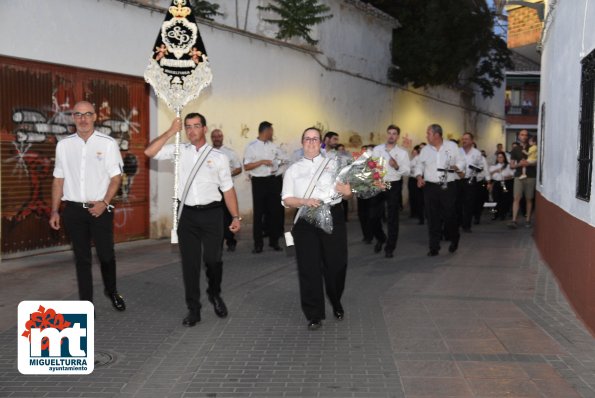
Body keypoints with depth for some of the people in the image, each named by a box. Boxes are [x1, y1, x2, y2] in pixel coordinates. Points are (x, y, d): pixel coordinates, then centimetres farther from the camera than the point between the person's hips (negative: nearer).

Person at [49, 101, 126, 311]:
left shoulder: (108, 143, -4)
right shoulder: (63, 145, 4)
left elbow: (116, 177, -3)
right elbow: (58, 180, 9)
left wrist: (104, 203, -14)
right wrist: (55, 211, 6)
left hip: (100, 209, -2)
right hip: (73, 209, 2)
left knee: (106, 255, 6)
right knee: (82, 258, 9)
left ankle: (112, 291, 33)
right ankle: (86, 303, 18)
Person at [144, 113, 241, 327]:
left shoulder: (218, 156, 3)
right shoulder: (179, 151, 6)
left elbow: (228, 188, 4)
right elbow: (149, 152, -6)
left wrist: (236, 216, -1)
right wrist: (171, 131, -7)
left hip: (211, 213, -1)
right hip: (186, 213, 1)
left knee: (213, 259, 2)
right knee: (189, 262, 6)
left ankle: (215, 295, 32)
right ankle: (193, 309, 18)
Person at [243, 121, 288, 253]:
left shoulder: (273, 146, 9)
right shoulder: (251, 147, -3)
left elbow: (285, 160, 17)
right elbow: (246, 167, -9)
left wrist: (279, 168, 4)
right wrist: (262, 162, -16)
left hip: (274, 181, 4)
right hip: (259, 182, -4)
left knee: (275, 211, 8)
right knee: (258, 212, 1)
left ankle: (274, 241, 19)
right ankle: (258, 244, 7)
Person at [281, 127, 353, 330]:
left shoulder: (333, 164, 11)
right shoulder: (293, 170, 12)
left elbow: (348, 192, 6)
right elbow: (286, 200, 4)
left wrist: (343, 189, -18)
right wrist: (304, 201, -15)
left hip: (333, 217, 0)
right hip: (305, 221, 0)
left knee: (336, 264, 4)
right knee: (309, 268, 0)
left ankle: (336, 304, 31)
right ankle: (314, 315, 11)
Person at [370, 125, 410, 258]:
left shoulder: (402, 152, 1)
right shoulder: (377, 149, 5)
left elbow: (407, 172, -4)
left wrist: (397, 167, -22)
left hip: (394, 186, -1)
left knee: (392, 218, 3)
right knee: (374, 216, 5)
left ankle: (390, 248, 12)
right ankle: (380, 238, 32)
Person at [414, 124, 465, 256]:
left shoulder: (452, 146, 2)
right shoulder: (425, 150, 9)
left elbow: (461, 162, 4)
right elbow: (419, 166, 12)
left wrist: (456, 167, -17)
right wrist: (419, 177, -6)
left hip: (449, 187, -2)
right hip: (430, 187, 2)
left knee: (450, 216, 3)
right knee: (433, 218, 0)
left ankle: (454, 240, 29)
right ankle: (434, 247, 7)